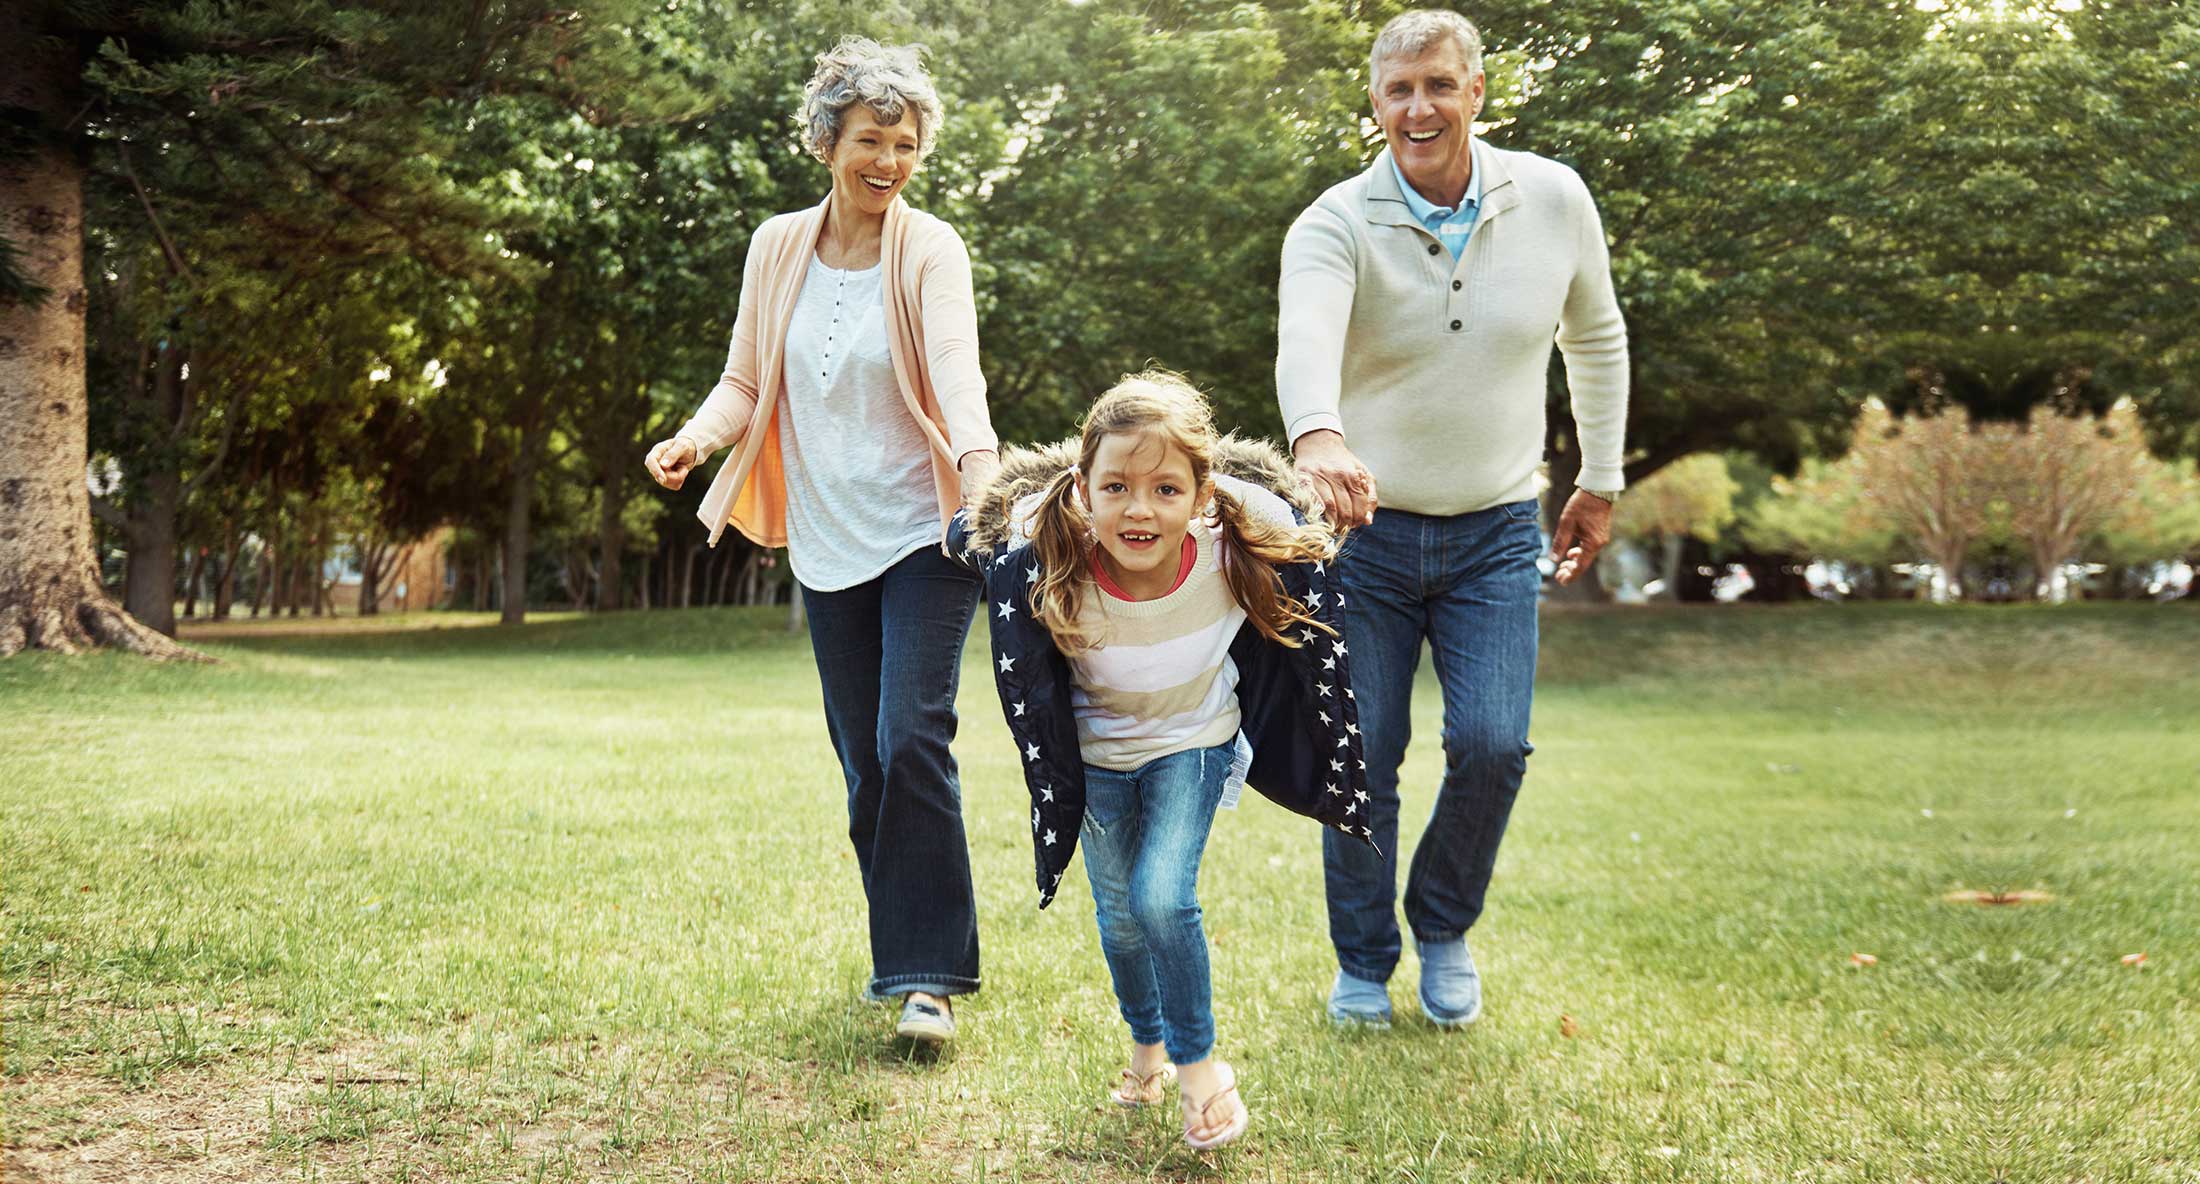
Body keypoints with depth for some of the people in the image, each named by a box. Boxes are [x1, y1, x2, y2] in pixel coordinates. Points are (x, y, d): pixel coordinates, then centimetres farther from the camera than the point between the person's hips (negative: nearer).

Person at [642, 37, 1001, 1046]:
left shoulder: (930, 251, -8)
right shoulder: (778, 247, 4)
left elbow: (956, 367, -23)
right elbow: (745, 380, 7)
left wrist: (978, 460, -43)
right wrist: (698, 436, -15)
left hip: (923, 535, -4)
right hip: (827, 544, 4)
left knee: (911, 740, -15)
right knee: (863, 761, 9)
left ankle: (929, 976, -9)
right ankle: (899, 950, 24)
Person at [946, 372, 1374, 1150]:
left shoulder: (1244, 552, -34)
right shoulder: (1045, 565, -36)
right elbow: (966, 533, -14)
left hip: (1193, 742, -1)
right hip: (1096, 750, 1)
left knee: (1161, 897, -16)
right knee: (1119, 913, 14)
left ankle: (1198, 1061, 10)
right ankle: (1147, 1047, 43)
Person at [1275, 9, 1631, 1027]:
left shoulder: (1554, 201, -4)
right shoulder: (1335, 224, -13)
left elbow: (1595, 335, 14)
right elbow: (1306, 336, -35)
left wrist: (1601, 481, 13)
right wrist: (1316, 436, -57)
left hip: (1495, 534, 1)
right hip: (1365, 532, -1)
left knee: (1491, 744, -10)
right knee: (1361, 757, 0)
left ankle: (1445, 931, 18)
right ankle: (1363, 966, 22)